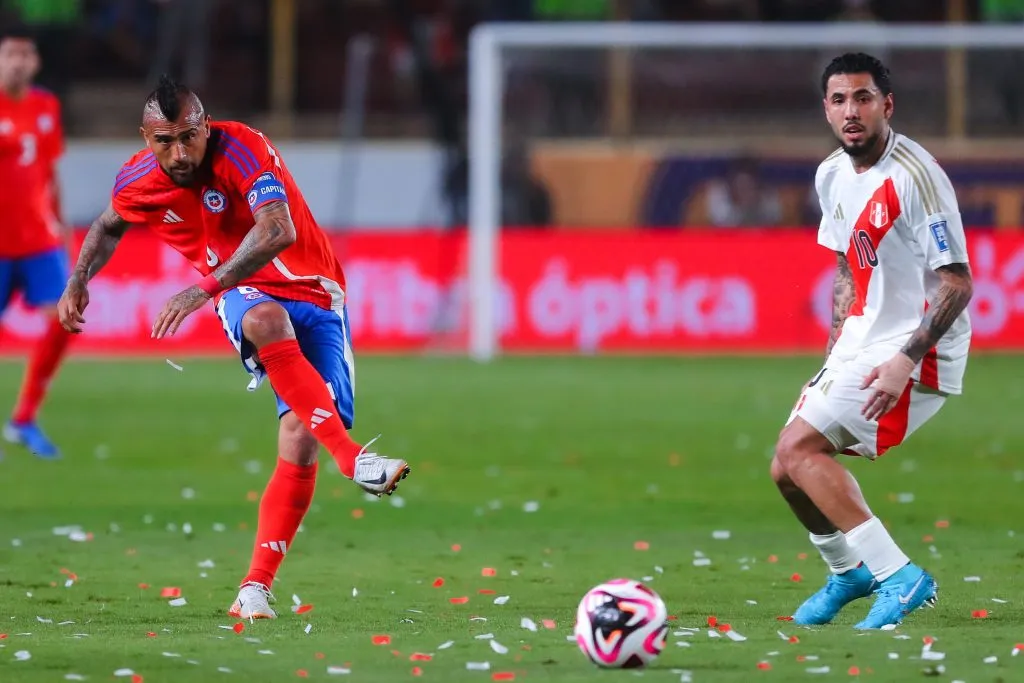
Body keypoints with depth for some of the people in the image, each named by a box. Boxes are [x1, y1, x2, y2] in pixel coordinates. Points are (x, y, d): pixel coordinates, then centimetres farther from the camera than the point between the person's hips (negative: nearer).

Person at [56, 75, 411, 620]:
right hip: (246, 296, 1)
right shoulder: (138, 182, -5)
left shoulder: (242, 148, -22)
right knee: (268, 320, -39)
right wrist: (78, 282, 6)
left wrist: (205, 288, -42)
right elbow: (109, 226, 21)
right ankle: (351, 456, -46)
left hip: (313, 294, -1)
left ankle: (256, 588, -8)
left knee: (299, 442, -15)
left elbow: (278, 232, -36)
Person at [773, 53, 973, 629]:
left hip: (915, 350, -9)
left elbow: (957, 283, -21)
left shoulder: (914, 176, -19)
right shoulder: (833, 175, 7)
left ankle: (900, 577, -16)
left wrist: (904, 362, -27)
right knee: (789, 467, 9)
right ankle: (851, 571, 33)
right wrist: (836, 350, 15)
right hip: (861, 344, 9)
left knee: (799, 448, -18)